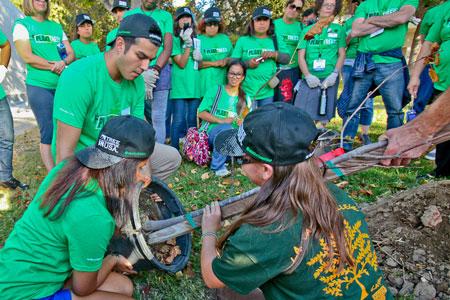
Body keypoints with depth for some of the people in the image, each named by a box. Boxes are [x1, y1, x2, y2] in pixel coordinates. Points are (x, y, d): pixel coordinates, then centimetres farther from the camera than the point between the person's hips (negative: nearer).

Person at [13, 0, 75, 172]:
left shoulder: (56, 27, 17)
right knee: (48, 133, -3)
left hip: (63, 85, 5)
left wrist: (63, 63, -11)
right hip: (39, 86, -4)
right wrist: (54, 66, -8)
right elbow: (27, 57, -10)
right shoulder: (22, 25, 2)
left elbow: (71, 53, 10)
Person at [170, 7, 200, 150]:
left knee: (192, 120, 9)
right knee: (179, 120, -6)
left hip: (195, 85, 5)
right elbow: (181, 64, -9)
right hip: (179, 86, -5)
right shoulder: (174, 40, 0)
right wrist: (188, 44, -18)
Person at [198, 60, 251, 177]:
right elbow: (201, 113, -2)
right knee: (226, 127, -36)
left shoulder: (245, 99, 15)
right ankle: (218, 166, -23)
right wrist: (221, 121, -14)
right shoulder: (215, 90, 6)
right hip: (211, 132, -3)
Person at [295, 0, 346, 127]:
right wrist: (308, 75, -10)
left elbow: (342, 55, 7)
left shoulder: (338, 29, 12)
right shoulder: (307, 30, 12)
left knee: (323, 117, 1)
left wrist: (334, 74, -9)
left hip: (329, 80, 0)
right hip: (309, 79, 0)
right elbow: (301, 56, 5)